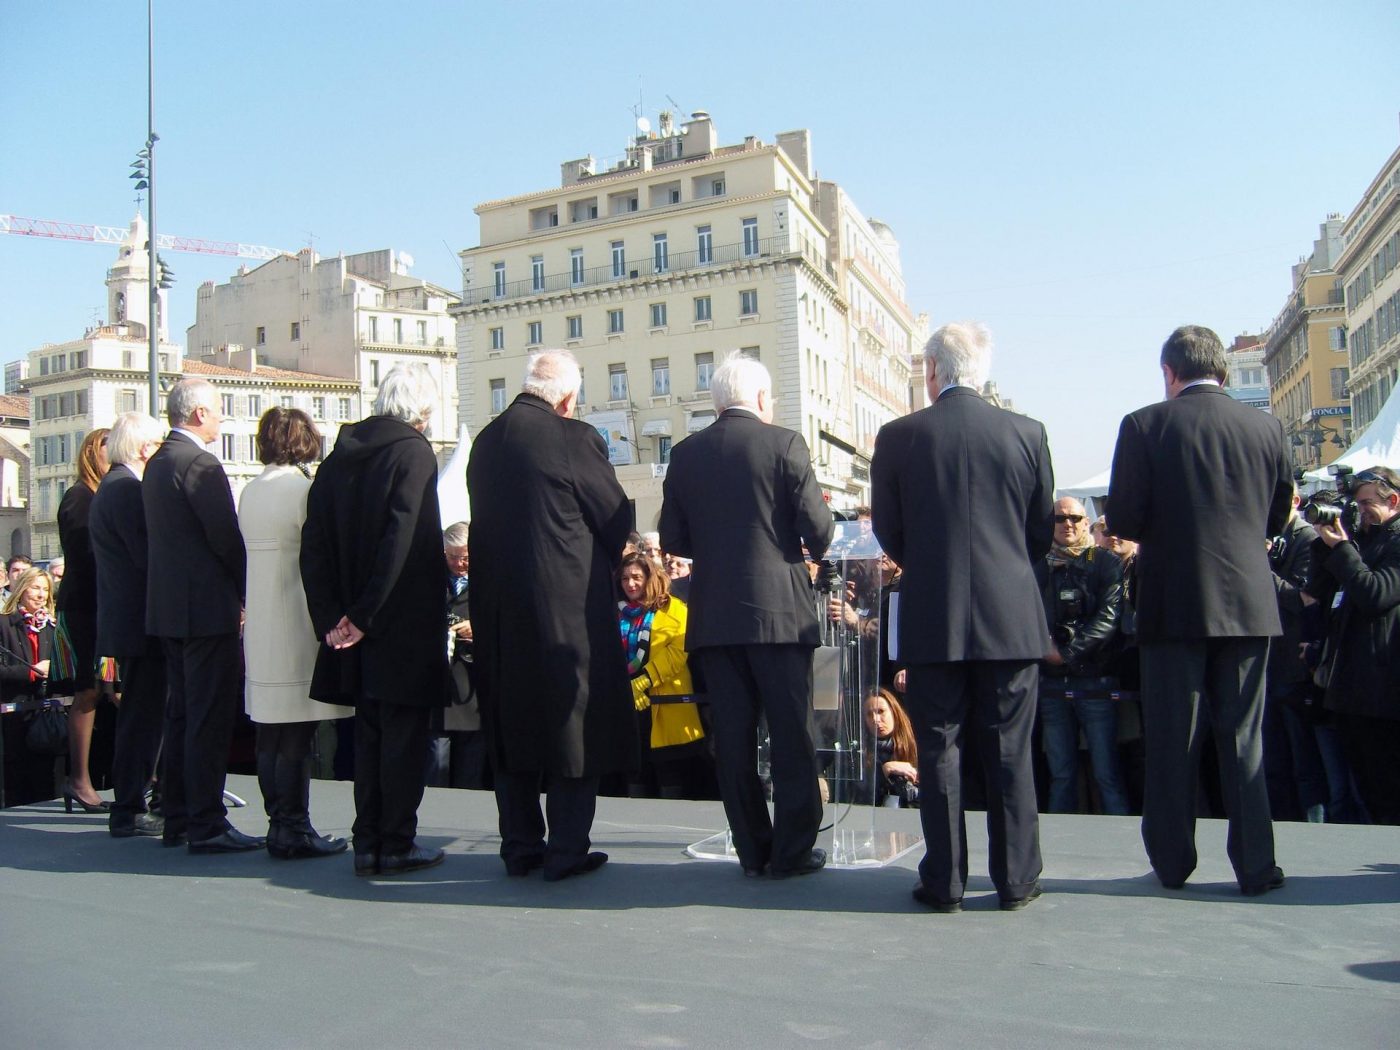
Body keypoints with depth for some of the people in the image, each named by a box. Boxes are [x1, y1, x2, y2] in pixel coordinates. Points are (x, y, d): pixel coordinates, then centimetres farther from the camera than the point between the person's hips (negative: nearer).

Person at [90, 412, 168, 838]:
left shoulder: (110, 487, 16)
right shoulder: (127, 488, -16)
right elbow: (148, 555, -22)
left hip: (124, 621, 11)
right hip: (139, 622, -11)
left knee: (139, 715, 17)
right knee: (143, 715, -4)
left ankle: (130, 804, 26)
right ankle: (129, 810, 3)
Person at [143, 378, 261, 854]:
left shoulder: (156, 464, 14)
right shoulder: (199, 463, -15)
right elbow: (226, 538, -18)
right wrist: (248, 589, -4)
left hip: (168, 607, 10)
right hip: (207, 606, -10)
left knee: (181, 713, 15)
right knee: (209, 719, -4)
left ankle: (177, 817, 23)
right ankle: (206, 824, 1)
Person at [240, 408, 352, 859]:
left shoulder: (249, 491, 9)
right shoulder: (303, 489, -13)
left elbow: (252, 552, 13)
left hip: (261, 628, 8)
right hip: (298, 626, -8)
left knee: (270, 735, 13)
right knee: (297, 739, -1)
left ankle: (278, 823, 21)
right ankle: (293, 830, 6)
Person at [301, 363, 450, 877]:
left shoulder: (339, 455, 8)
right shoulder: (414, 452, -11)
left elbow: (314, 543, 4)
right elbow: (402, 540, -20)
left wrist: (331, 616, 2)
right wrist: (365, 616, -15)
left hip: (354, 626, 6)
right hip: (405, 624, -6)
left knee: (369, 734, 15)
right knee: (404, 735, 4)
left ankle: (368, 844, 20)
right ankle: (396, 845, 11)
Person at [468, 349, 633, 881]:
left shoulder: (485, 440, 6)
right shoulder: (574, 438, -13)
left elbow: (486, 518, 12)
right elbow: (617, 518, -6)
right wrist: (601, 567, 12)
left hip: (499, 606, 6)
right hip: (569, 603, -6)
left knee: (512, 723, 14)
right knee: (575, 724, 5)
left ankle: (520, 846, 22)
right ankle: (567, 849, 11)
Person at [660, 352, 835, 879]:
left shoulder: (685, 454, 6)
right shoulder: (784, 444, -4)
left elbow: (673, 538, 6)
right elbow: (818, 529, -7)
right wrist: (812, 549, 15)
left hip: (713, 614, 3)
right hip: (779, 609, -3)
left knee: (733, 737, 9)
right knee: (792, 735, 6)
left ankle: (753, 850, 16)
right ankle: (792, 851, 11)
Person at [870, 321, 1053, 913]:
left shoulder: (897, 438, -5)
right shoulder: (1027, 434, -1)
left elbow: (888, 533, 3)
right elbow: (1043, 533, 7)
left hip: (932, 618, -1)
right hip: (1011, 617, 1)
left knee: (938, 752, 8)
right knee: (1010, 753, 10)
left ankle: (944, 883, 14)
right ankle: (1016, 881, 18)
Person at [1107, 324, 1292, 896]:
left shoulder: (1144, 425, -7)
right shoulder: (1266, 426, 3)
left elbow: (1122, 520, -8)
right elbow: (1278, 515, 11)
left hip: (1174, 602, -3)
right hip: (1249, 602, 3)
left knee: (1171, 740, 7)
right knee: (1243, 736, 11)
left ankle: (1173, 862, 15)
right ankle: (1255, 866, 14)